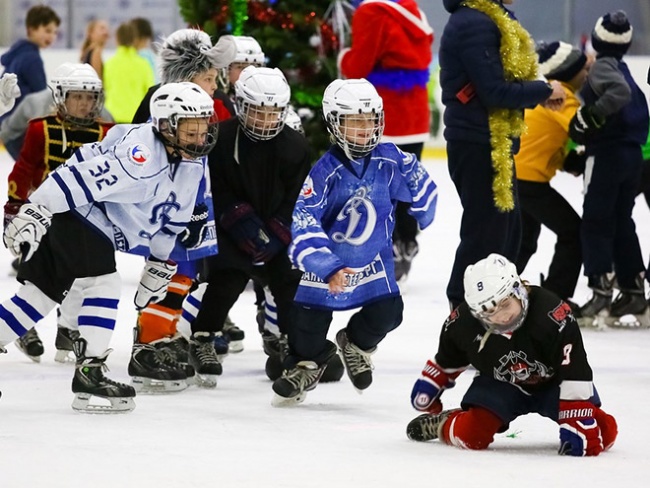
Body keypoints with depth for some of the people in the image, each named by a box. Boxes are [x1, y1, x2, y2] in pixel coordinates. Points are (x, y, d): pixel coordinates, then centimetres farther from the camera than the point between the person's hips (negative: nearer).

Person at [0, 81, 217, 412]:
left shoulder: (195, 164, 1)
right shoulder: (141, 152, -28)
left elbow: (172, 218, 16)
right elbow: (80, 177, -33)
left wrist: (160, 264, 20)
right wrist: (34, 211, -36)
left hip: (97, 229, 9)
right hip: (70, 212, -9)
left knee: (41, 295, 10)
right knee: (104, 285, -18)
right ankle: (89, 373, -16)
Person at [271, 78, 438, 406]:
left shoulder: (390, 160, -14)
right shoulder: (325, 172, -24)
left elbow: (420, 188, 8)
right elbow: (304, 226, -29)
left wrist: (422, 217, 22)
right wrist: (328, 268, -37)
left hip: (373, 260, 2)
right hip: (326, 260, -2)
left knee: (387, 311, -11)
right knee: (310, 318, 1)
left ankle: (356, 343, 24)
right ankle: (306, 362, 35)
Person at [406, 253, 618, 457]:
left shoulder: (552, 315, -36)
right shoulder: (463, 323, -23)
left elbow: (575, 372, -34)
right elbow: (447, 359, 2)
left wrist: (575, 425, -37)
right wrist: (427, 388, 13)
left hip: (551, 383, -1)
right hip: (499, 384, 1)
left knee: (603, 431, -19)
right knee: (470, 434, -24)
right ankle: (438, 423, 10)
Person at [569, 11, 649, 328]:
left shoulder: (602, 65, -9)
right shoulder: (621, 69, 17)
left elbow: (619, 92, -29)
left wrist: (589, 117, -26)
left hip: (609, 155, -9)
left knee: (596, 223, -6)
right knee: (621, 223, 15)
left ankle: (601, 293, -12)